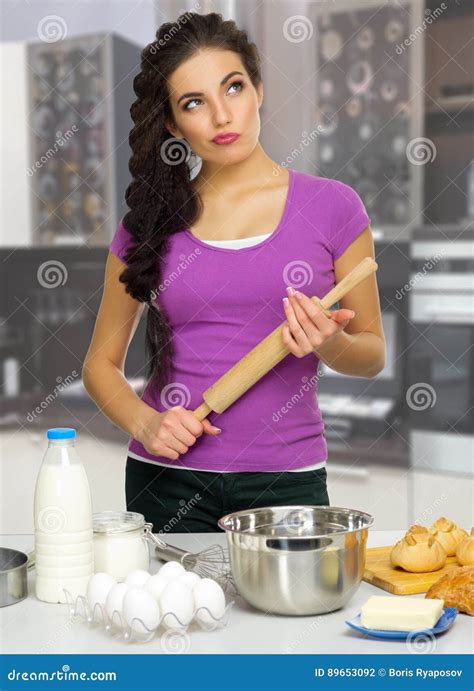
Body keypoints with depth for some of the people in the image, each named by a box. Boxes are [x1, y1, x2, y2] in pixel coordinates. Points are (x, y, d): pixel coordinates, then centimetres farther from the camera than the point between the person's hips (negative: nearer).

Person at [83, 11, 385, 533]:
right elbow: (102, 362, 9)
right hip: (168, 479, 1)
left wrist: (329, 344, -16)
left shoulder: (331, 206, -1)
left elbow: (372, 353, 6)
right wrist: (145, 424, -10)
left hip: (286, 480, 0)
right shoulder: (150, 220, 2)